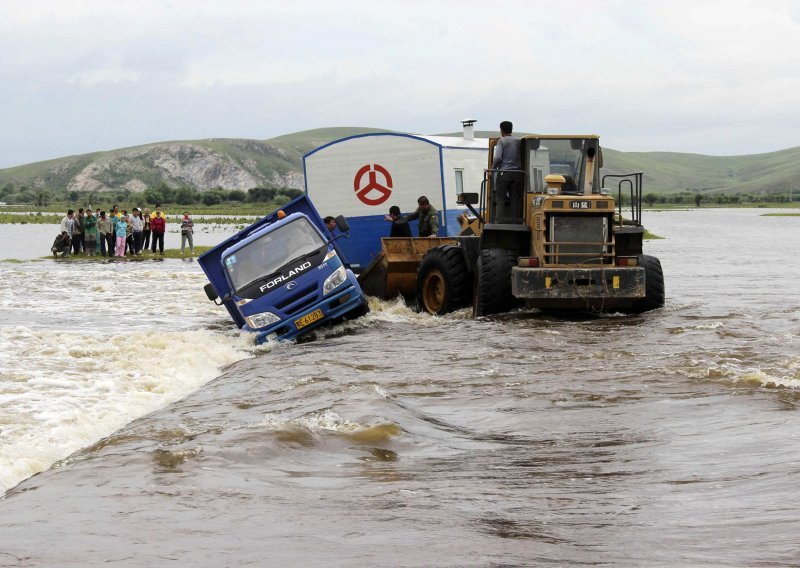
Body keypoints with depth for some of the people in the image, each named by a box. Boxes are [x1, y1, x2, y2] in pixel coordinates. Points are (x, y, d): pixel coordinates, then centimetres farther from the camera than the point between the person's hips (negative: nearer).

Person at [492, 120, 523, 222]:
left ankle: (499, 221, -6)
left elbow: (497, 158, -12)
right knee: (515, 200, 6)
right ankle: (515, 222, 3)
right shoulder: (519, 141, 10)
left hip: (504, 172, -4)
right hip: (517, 173, 4)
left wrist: (493, 168, 2)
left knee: (500, 199, 0)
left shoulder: (501, 141, -2)